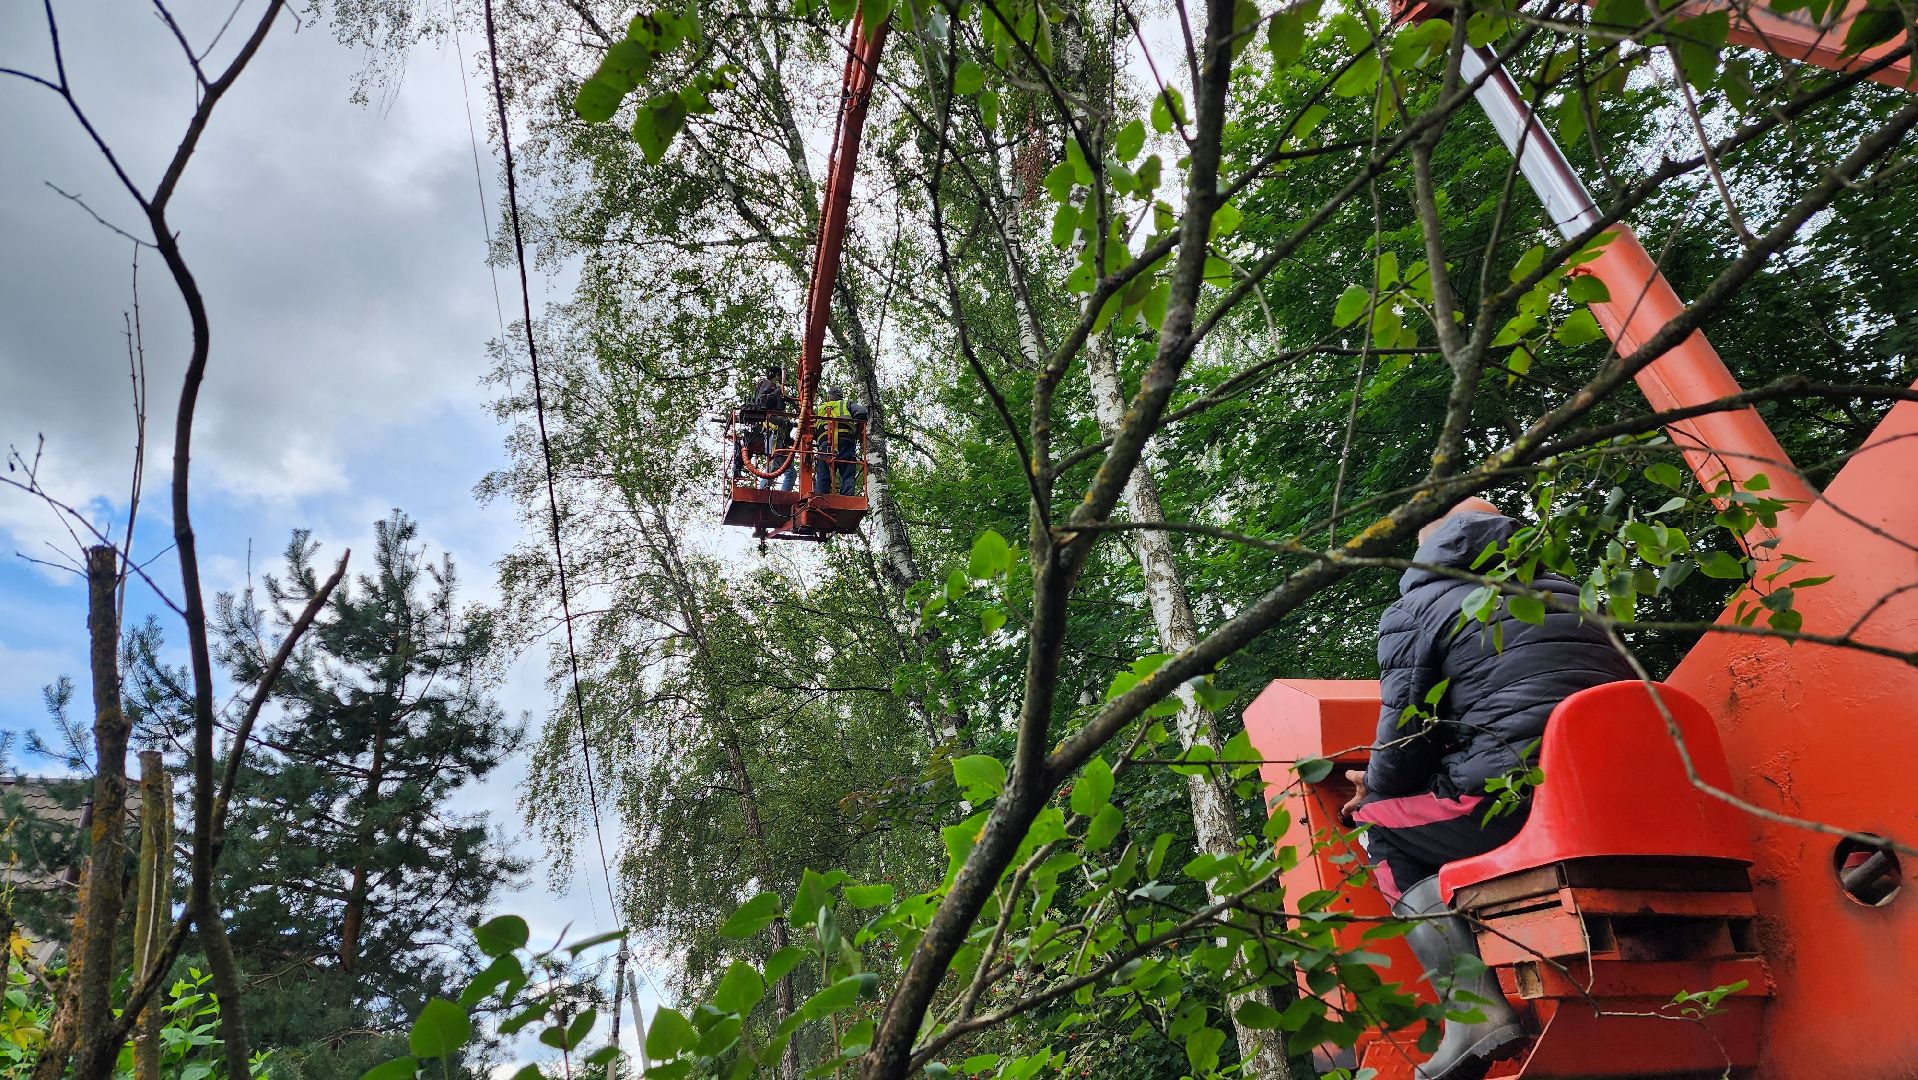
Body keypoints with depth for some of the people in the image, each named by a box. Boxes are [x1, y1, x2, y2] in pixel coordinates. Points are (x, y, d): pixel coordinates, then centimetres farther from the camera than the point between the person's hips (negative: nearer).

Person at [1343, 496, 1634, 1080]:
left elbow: (1403, 737, 1)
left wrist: (1375, 791, 24)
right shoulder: (1573, 598, 25)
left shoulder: (1415, 609, 4)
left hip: (1514, 807, -7)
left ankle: (1476, 1007, -2)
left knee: (1380, 829, 14)